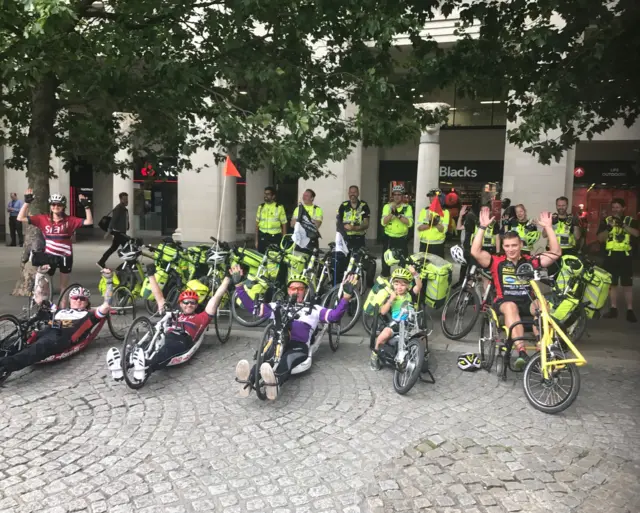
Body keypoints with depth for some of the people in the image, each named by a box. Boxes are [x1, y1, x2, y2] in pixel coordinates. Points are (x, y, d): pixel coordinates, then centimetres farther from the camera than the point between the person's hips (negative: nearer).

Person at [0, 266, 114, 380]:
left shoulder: (89, 315, 28)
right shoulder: (59, 311, 38)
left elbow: (106, 306, 16)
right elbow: (39, 298, 40)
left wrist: (109, 282, 14)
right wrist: (40, 275, 35)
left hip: (62, 337, -5)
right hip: (46, 331, 5)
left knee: (37, 348, -37)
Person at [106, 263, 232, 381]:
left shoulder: (201, 318, 31)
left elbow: (216, 297, 27)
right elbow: (159, 297, 43)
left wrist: (227, 277, 25)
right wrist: (151, 275, 47)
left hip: (182, 341, -3)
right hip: (164, 337, 3)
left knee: (168, 347, -41)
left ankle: (146, 367, -68)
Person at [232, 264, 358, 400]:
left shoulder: (313, 309, 27)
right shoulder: (278, 306, 32)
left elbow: (334, 316, 10)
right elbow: (252, 306, 23)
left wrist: (346, 296, -6)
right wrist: (239, 285, 13)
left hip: (298, 346, -2)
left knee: (287, 359, -39)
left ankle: (275, 382, -69)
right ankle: (248, 380, -64)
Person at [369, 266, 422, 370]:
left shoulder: (410, 295, 3)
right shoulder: (391, 296, 4)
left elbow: (419, 286, -16)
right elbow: (383, 312, -5)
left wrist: (415, 274, -33)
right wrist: (390, 300, -18)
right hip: (395, 322, -1)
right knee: (384, 335, -27)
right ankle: (375, 353, 1)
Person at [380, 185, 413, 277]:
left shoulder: (407, 207, -1)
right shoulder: (387, 206, 1)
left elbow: (409, 223, -14)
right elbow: (383, 222, -11)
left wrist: (398, 215, -25)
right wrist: (392, 213, -25)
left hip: (402, 238, 0)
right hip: (389, 237, 1)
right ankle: (385, 276, 18)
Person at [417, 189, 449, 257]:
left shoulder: (445, 211, 0)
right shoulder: (424, 210, 6)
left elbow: (444, 229, -10)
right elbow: (419, 227, -4)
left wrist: (436, 223, -28)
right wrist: (429, 224, -19)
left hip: (438, 245, -2)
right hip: (424, 244, 2)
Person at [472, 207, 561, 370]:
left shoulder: (530, 261, 9)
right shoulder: (497, 262, 5)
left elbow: (556, 253, 3)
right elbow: (475, 252, -9)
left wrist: (548, 227, -1)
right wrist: (483, 227, -13)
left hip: (527, 302, 2)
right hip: (504, 301, -2)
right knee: (510, 306, -38)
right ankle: (521, 351, -47)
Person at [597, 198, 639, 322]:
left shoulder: (630, 220, 4)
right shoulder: (606, 220, 6)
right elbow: (600, 238, -1)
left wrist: (623, 225, -28)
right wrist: (608, 228, -19)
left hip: (625, 255, -2)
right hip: (610, 255, 2)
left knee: (627, 284, -1)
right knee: (612, 283, 8)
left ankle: (630, 311, 4)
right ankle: (613, 309, 16)